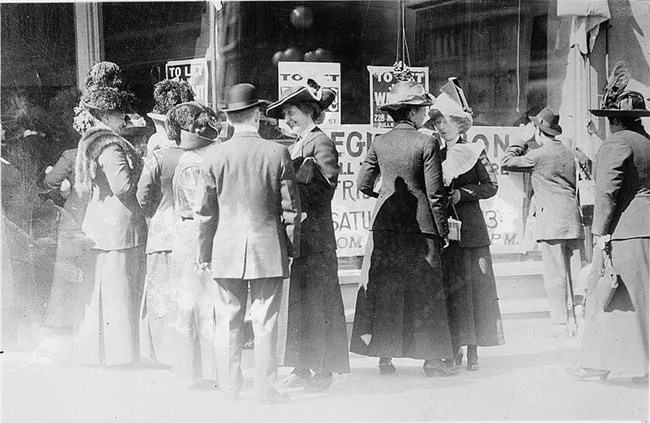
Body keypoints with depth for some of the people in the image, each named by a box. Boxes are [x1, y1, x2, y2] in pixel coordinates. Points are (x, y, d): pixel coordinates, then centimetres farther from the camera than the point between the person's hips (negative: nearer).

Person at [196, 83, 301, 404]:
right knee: (265, 322, 4)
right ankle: (265, 388, 8)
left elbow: (205, 211, 2)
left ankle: (229, 387, 13)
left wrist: (204, 252, 10)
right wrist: (292, 247, 10)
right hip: (269, 248, -1)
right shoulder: (278, 153, -4)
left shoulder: (214, 155, -3)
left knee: (229, 321, 7)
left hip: (226, 250, 1)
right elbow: (290, 208, 0)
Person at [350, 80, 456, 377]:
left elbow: (363, 184, 3)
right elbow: (435, 193, -10)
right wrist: (443, 231, -2)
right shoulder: (426, 143, -10)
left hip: (385, 224, 4)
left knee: (384, 289, 9)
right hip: (420, 226, -4)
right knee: (425, 291, 4)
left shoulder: (379, 143, 2)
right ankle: (431, 358, 7)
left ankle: (384, 356, 11)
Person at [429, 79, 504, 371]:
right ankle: (454, 349, 9)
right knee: (448, 288, 3)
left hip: (469, 229, -3)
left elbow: (491, 185, -2)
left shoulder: (474, 152, 1)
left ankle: (473, 351, 2)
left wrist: (461, 193, -11)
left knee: (473, 287, -3)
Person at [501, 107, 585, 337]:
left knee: (555, 274, -4)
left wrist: (523, 140, 8)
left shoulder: (539, 155, -8)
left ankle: (561, 325, -4)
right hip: (573, 219, 7)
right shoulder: (569, 154, 15)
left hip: (551, 222, -7)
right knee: (577, 271, 6)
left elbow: (506, 162, 1)